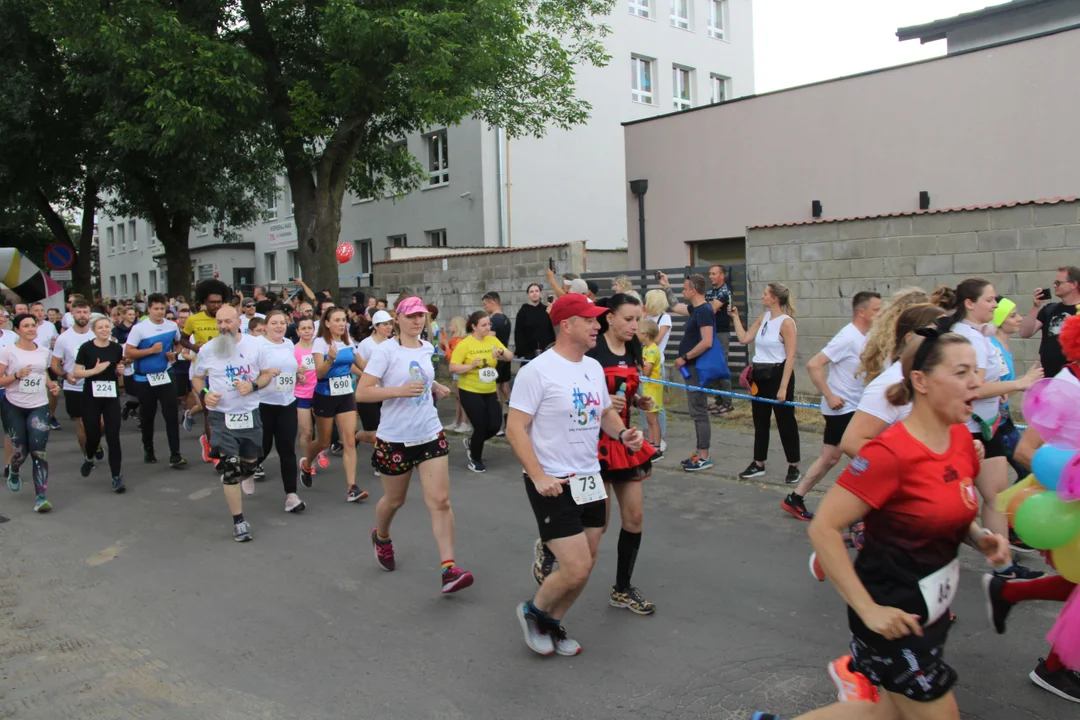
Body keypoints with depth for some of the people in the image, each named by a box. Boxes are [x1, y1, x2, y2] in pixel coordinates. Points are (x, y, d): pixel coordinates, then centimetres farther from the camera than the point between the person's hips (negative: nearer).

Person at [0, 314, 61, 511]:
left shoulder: (44, 351, 6)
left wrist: (51, 386, 5)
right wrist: (17, 375, -23)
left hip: (39, 407, 2)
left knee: (38, 451, -9)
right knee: (20, 451, 6)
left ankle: (41, 497, -9)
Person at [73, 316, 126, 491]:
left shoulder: (117, 348, 3)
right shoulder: (86, 348, -6)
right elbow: (76, 372, -6)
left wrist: (121, 370, -6)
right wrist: (95, 370, -20)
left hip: (111, 397, 2)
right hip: (91, 397, -2)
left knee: (113, 438, -5)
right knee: (93, 435, 5)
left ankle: (116, 477, -1)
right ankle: (89, 458, 41)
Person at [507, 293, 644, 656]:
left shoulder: (593, 367, 9)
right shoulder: (538, 370, -15)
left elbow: (605, 411, 22)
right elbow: (515, 428, -16)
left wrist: (623, 433, 0)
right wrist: (538, 476, -23)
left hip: (590, 480, 8)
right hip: (552, 485, -8)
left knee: (584, 565, 11)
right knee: (576, 569, -10)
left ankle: (553, 623, 33)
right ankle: (533, 611, 19)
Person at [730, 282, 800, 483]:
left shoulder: (786, 322, -14)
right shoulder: (763, 317, 8)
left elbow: (790, 356, -17)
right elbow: (744, 338, 11)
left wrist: (783, 387, -20)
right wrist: (735, 317, 9)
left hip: (777, 374, -8)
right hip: (760, 375, 8)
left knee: (785, 421, 1)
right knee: (760, 421, 14)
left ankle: (794, 467, 13)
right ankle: (758, 465, 24)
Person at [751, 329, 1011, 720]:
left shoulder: (961, 437, 0)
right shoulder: (891, 452, -25)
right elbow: (823, 529, -24)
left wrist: (979, 537, -2)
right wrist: (868, 609, -23)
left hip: (933, 606, 8)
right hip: (894, 613, -8)